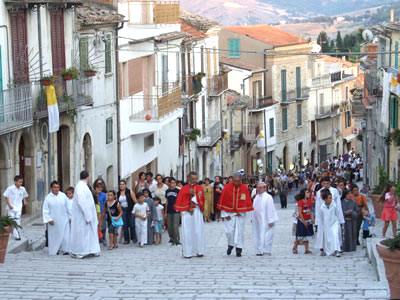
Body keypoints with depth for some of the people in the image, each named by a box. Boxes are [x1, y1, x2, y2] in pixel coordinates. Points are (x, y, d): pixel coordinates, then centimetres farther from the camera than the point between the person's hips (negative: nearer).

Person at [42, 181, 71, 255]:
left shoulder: (63, 196, 0)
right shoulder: (48, 198, -3)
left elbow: (68, 207, 6)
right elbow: (45, 210, -2)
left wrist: (70, 217, 5)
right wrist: (49, 219, -10)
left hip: (63, 220, 1)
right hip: (54, 221, -1)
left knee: (65, 235, -3)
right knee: (55, 235, 3)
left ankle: (65, 249, 5)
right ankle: (55, 250, 15)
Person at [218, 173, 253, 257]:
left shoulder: (244, 188, -6)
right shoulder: (227, 187, -8)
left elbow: (247, 201, 2)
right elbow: (223, 201, -4)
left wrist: (241, 212, -6)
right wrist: (225, 214, -7)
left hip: (240, 214, 1)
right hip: (229, 213, 0)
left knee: (239, 231, 0)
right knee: (229, 231, -5)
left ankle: (238, 249, 8)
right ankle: (230, 245, 21)